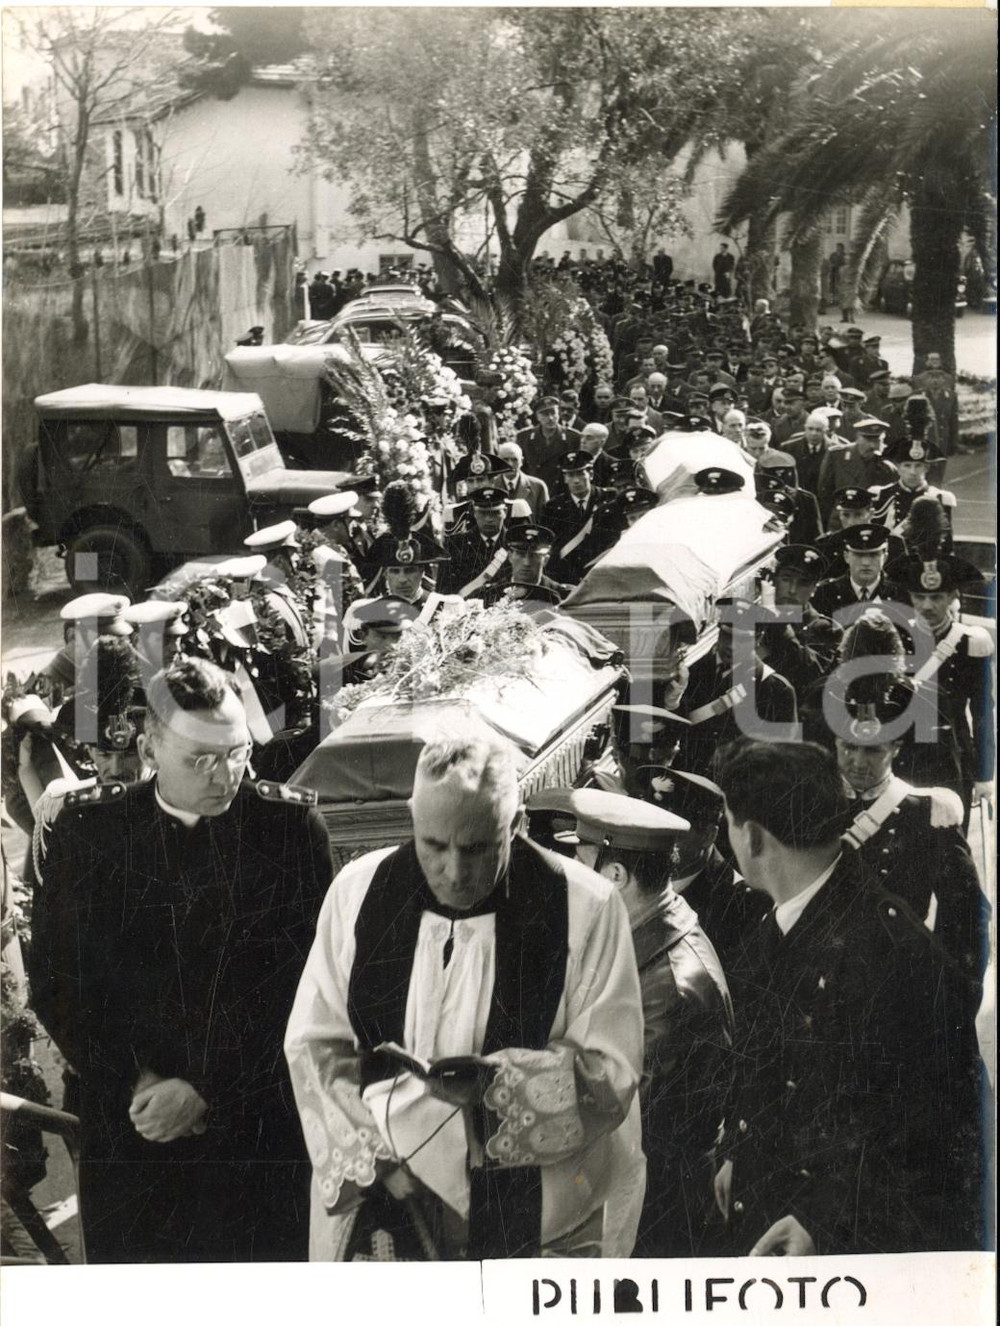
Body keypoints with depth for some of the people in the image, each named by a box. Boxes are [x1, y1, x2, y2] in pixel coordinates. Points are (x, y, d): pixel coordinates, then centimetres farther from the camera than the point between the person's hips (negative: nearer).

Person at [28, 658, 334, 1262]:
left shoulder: (291, 824, -2)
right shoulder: (89, 827, 2)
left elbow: (304, 983, -6)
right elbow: (56, 982, 3)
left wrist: (204, 1089, -12)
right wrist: (133, 1081, -8)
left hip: (261, 1127, -1)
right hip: (127, 1130, 1)